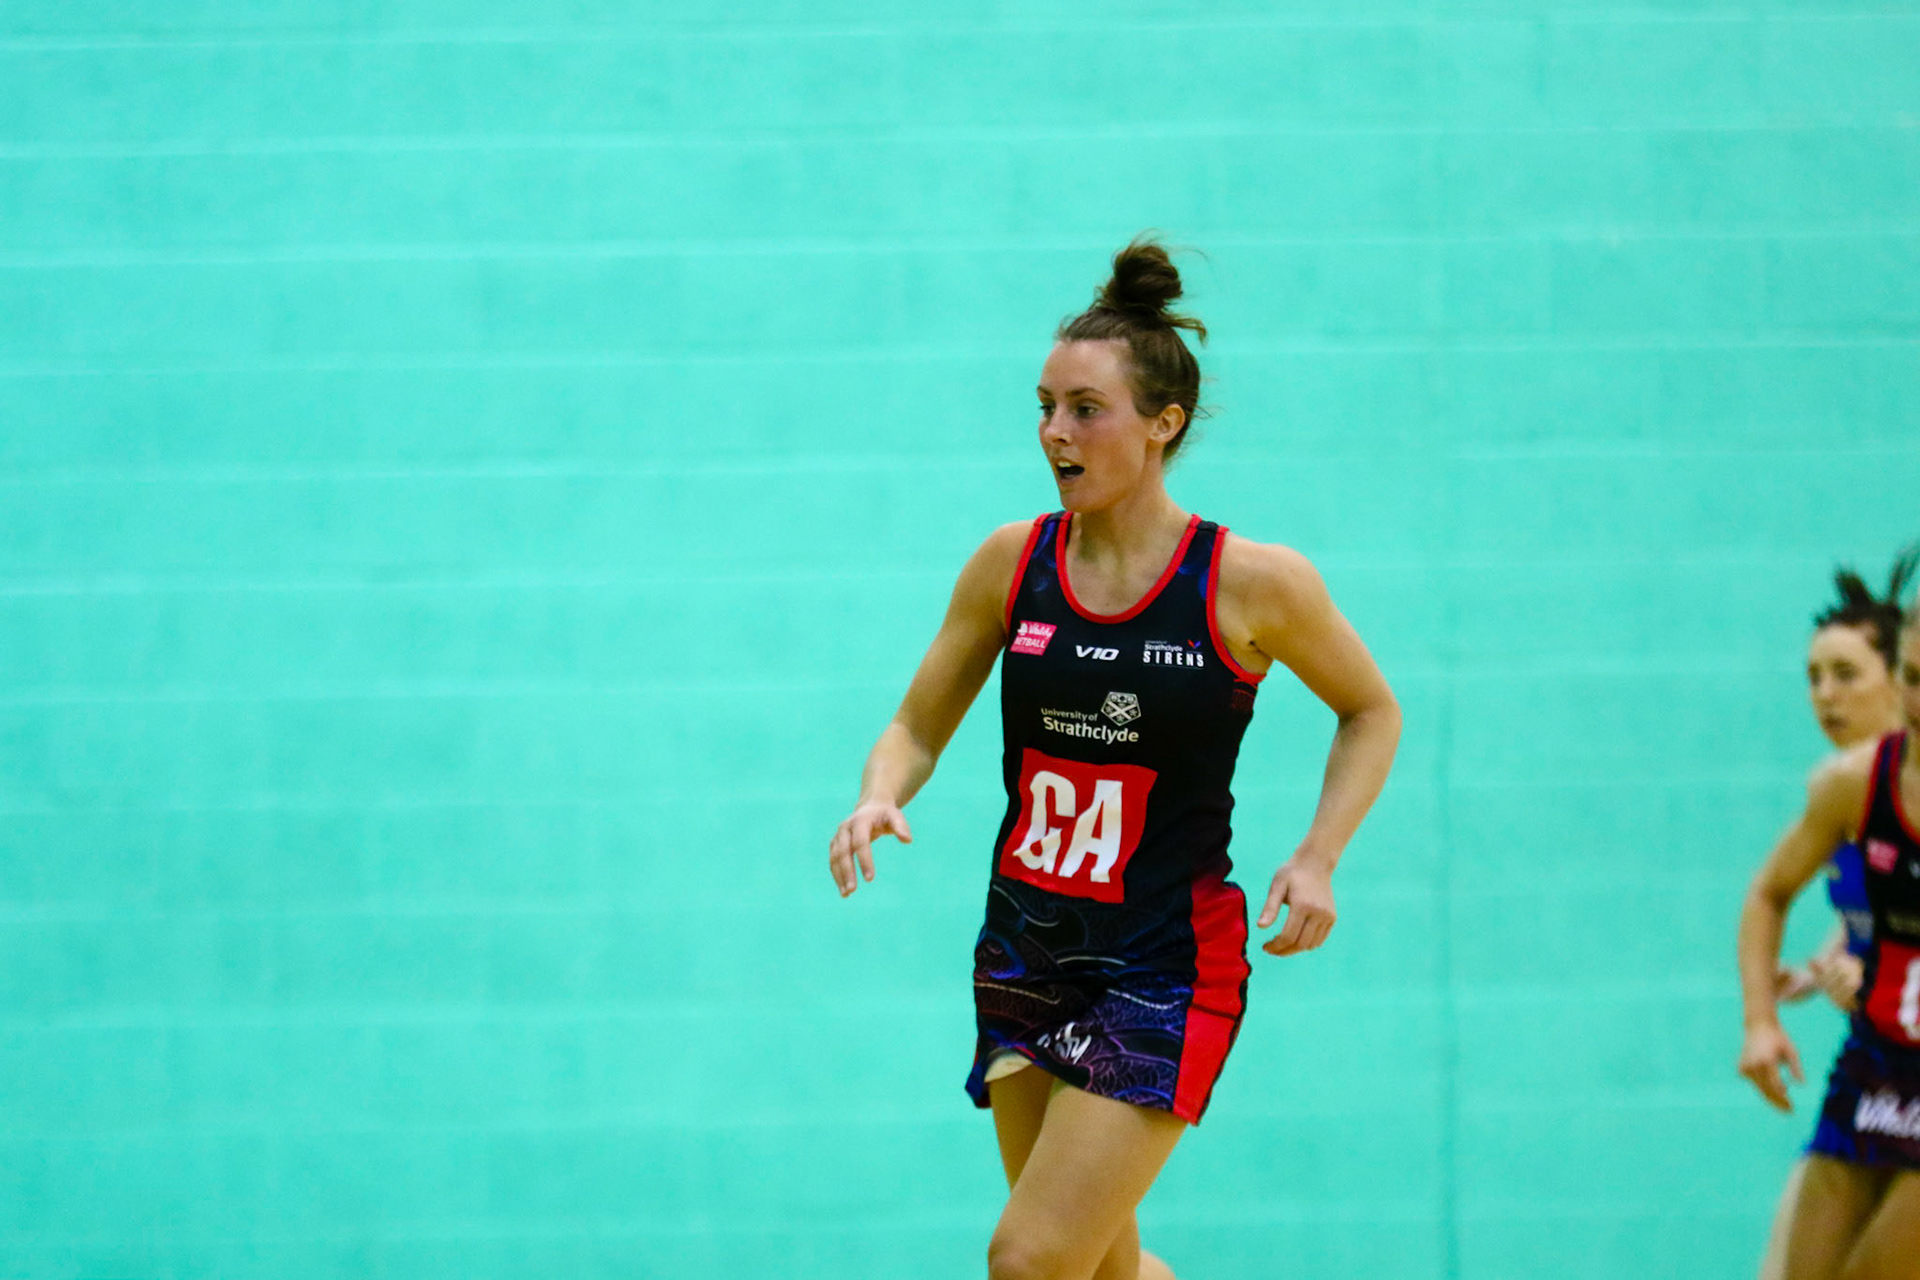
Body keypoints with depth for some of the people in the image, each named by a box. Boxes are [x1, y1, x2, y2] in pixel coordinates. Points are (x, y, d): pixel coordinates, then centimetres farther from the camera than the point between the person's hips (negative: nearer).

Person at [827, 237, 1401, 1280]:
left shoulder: (1253, 584, -10)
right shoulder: (1014, 562, -1)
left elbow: (1371, 712, 6)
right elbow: (920, 725, 10)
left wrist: (1316, 859, -7)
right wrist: (880, 799, -12)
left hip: (1164, 969, -5)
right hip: (1024, 953, 5)